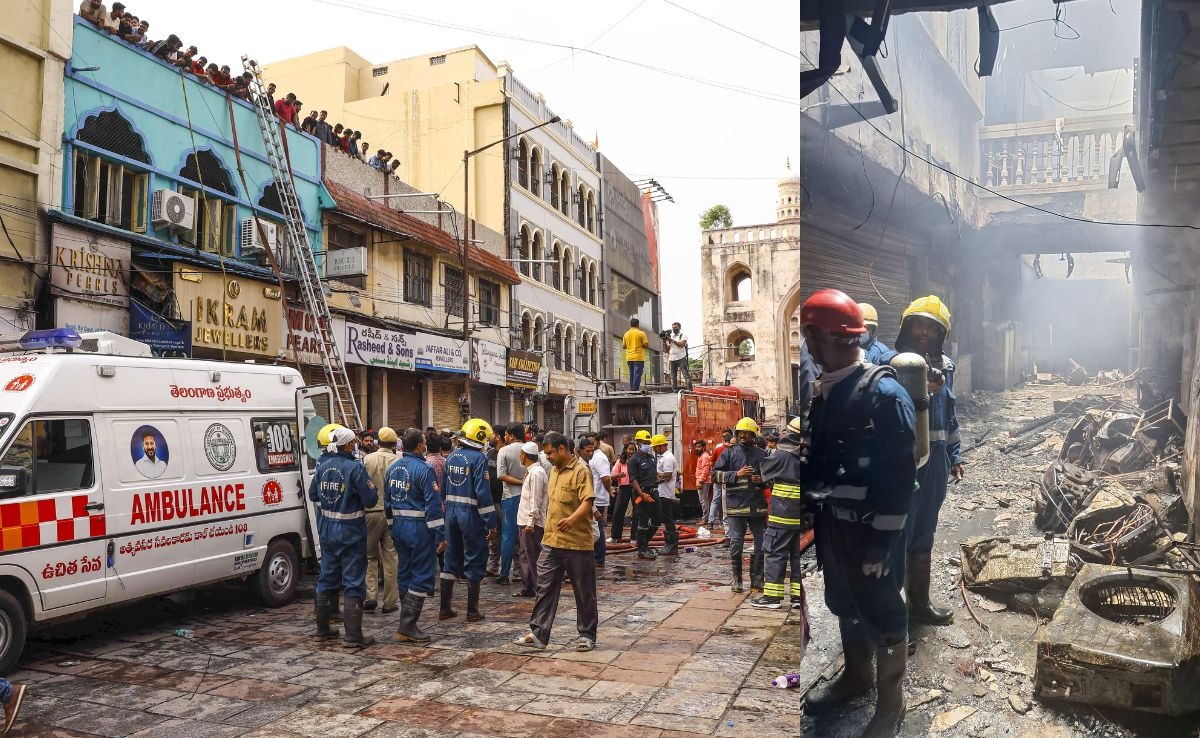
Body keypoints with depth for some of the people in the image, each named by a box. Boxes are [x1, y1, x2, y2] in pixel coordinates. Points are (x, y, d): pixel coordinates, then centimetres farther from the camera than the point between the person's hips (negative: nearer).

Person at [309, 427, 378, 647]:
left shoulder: (322, 466, 1)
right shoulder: (355, 468, -19)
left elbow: (313, 495, 12)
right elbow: (370, 499, -17)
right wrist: (371, 486, 1)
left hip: (327, 528, 7)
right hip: (350, 531, -6)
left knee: (326, 578, 19)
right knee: (354, 582, 0)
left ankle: (322, 628, 31)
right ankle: (353, 635, 0)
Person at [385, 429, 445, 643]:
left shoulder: (393, 467, 9)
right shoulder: (423, 469, -15)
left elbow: (387, 501, 16)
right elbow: (433, 505, -18)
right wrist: (440, 535, -15)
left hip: (399, 527, 8)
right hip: (419, 528, -8)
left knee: (405, 574, 15)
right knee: (422, 577, -1)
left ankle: (407, 623, 22)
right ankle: (407, 627, -4)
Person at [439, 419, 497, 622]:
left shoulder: (451, 457, 8)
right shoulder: (479, 458, -14)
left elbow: (444, 488, 13)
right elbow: (483, 493, -18)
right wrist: (491, 523, -14)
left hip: (451, 512, 7)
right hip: (471, 514, -7)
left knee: (451, 560, 15)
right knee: (474, 562, 5)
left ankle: (445, 608, 20)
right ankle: (472, 611, 10)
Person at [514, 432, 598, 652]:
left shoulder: (580, 471, -12)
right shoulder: (554, 471, 15)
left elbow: (587, 501, -23)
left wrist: (573, 519, -40)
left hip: (577, 543, -8)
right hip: (551, 542, 8)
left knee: (584, 592, 6)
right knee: (545, 588, 7)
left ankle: (587, 635, 17)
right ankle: (539, 633, 13)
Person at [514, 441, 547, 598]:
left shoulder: (536, 473, -16)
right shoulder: (530, 471, 15)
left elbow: (535, 500, -20)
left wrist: (530, 522, -21)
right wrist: (526, 521, 17)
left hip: (532, 522, -10)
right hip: (526, 521, 10)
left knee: (534, 556, -5)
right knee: (526, 555, 16)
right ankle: (527, 588, 25)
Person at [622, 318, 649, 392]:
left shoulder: (626, 334, 8)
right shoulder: (641, 333, -5)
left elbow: (623, 346, 11)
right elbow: (646, 344, -8)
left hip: (629, 358, 5)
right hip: (638, 357, -5)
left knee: (632, 375, 11)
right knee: (637, 374, -7)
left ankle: (632, 390, 11)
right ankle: (635, 390, -13)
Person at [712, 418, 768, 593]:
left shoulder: (762, 455, 8)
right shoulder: (729, 453, 5)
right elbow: (715, 473, -1)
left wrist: (762, 480, -4)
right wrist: (736, 474, -12)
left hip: (757, 506, 2)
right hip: (736, 506, -2)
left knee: (761, 545, 4)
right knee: (736, 546, 1)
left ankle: (757, 581, 17)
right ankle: (737, 580, 18)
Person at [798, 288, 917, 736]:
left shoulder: (885, 395, -20)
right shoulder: (826, 391, 3)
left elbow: (900, 477, -20)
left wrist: (881, 541, -20)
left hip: (872, 528, -7)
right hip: (832, 521, 7)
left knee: (882, 614, 10)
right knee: (844, 603, 23)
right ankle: (855, 676, 45)